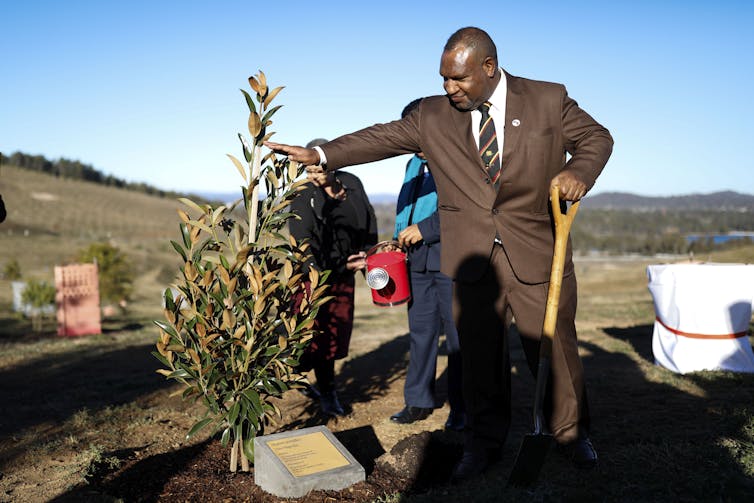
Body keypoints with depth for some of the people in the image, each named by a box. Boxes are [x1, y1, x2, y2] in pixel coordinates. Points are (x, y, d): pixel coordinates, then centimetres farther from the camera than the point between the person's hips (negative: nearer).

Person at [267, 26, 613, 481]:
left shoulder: (549, 100, 0)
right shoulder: (434, 115, 4)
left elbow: (596, 137, 7)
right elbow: (381, 138, 5)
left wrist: (578, 171, -15)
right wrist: (318, 154, -3)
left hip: (537, 252, -1)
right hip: (472, 257, 2)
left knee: (554, 348, 9)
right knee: (480, 355, 9)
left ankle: (573, 435, 33)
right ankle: (484, 443, 27)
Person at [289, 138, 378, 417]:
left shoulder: (352, 184, -3)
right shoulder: (302, 195, -14)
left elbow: (369, 221, 7)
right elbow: (302, 242, -15)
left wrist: (367, 254, -7)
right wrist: (343, 265, -17)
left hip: (344, 273, 4)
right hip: (314, 272, -4)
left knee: (339, 329, 7)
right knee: (321, 331, -2)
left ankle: (323, 385, 21)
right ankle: (326, 390, 14)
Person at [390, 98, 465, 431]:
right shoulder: (413, 164, 20)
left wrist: (425, 229, -19)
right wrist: (401, 241, 13)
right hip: (418, 262, 7)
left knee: (457, 335, 1)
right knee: (420, 333, 10)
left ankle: (460, 407, 11)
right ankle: (418, 402, 20)